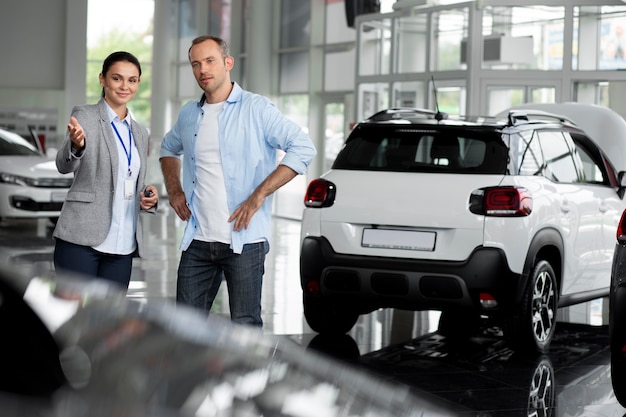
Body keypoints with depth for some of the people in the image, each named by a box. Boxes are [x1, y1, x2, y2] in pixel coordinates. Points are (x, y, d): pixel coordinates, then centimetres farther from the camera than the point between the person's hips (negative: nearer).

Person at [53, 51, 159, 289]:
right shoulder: (85, 117, 0)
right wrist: (76, 146, -37)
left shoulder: (140, 133, 18)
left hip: (122, 247, 6)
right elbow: (64, 165, -15)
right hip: (82, 241, -6)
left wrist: (148, 199, 1)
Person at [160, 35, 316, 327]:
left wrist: (258, 196, -17)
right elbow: (169, 149, 34)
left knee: (245, 325, -2)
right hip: (198, 241, 5)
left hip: (244, 240, -5)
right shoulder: (188, 115, 13)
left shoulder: (256, 109, -5)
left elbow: (303, 149, -13)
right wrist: (174, 190, 15)